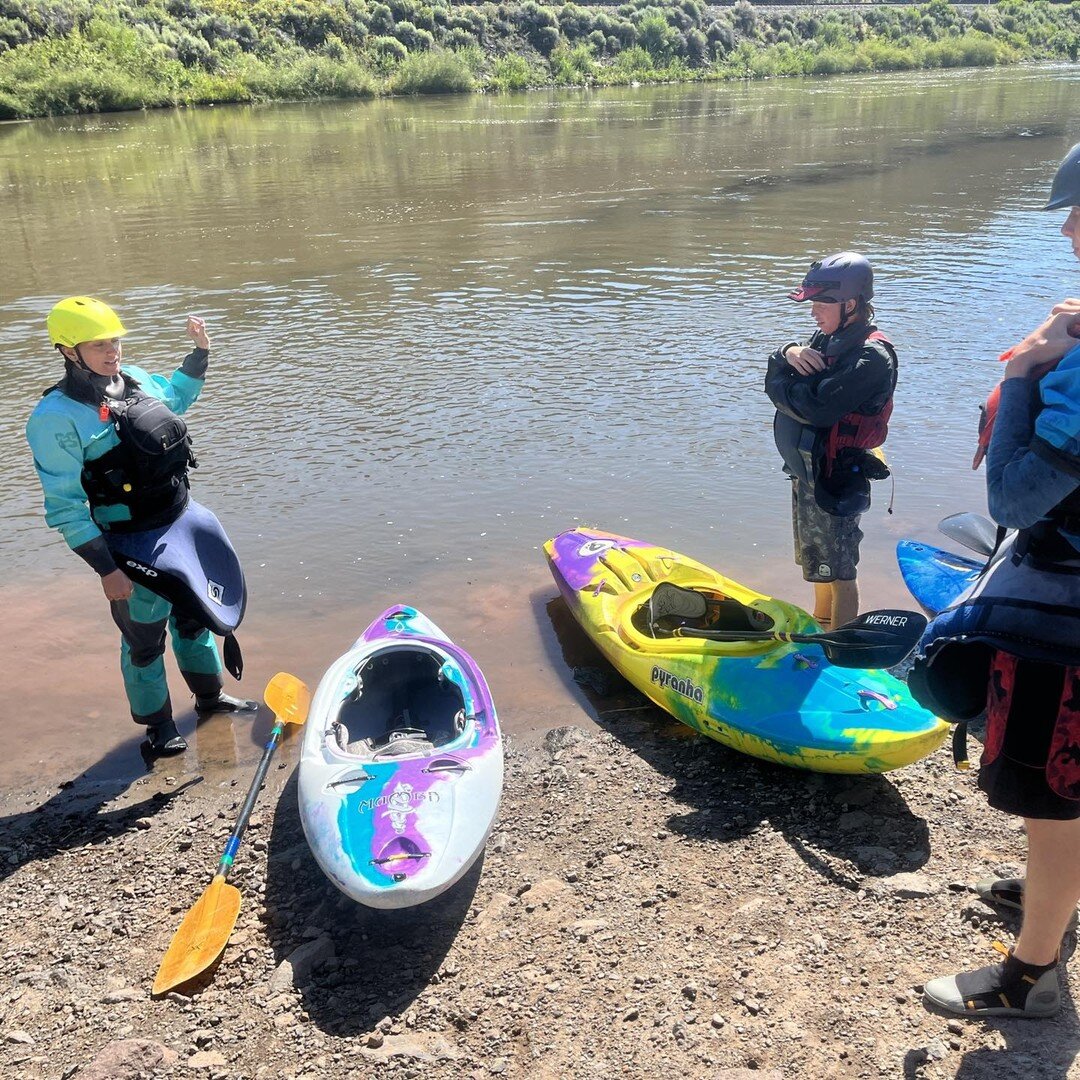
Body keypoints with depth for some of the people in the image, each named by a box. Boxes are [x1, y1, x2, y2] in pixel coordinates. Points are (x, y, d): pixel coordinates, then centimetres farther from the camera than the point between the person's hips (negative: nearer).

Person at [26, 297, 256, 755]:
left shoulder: (134, 379, 1)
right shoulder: (56, 418, -20)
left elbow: (177, 397, 26)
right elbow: (65, 508, -18)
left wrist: (200, 351, 14)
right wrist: (106, 569, -19)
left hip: (184, 524, 7)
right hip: (135, 547, -7)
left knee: (195, 614, 24)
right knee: (145, 638, 12)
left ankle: (209, 695, 46)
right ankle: (157, 723, 35)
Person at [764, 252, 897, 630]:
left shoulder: (871, 356, -22)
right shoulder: (828, 337, 6)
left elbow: (817, 408, -31)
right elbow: (776, 379, 7)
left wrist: (781, 384, -14)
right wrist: (789, 352, -14)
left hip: (836, 480, -9)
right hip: (805, 471, 9)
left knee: (839, 572, 3)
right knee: (819, 562, 24)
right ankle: (820, 631, 43)